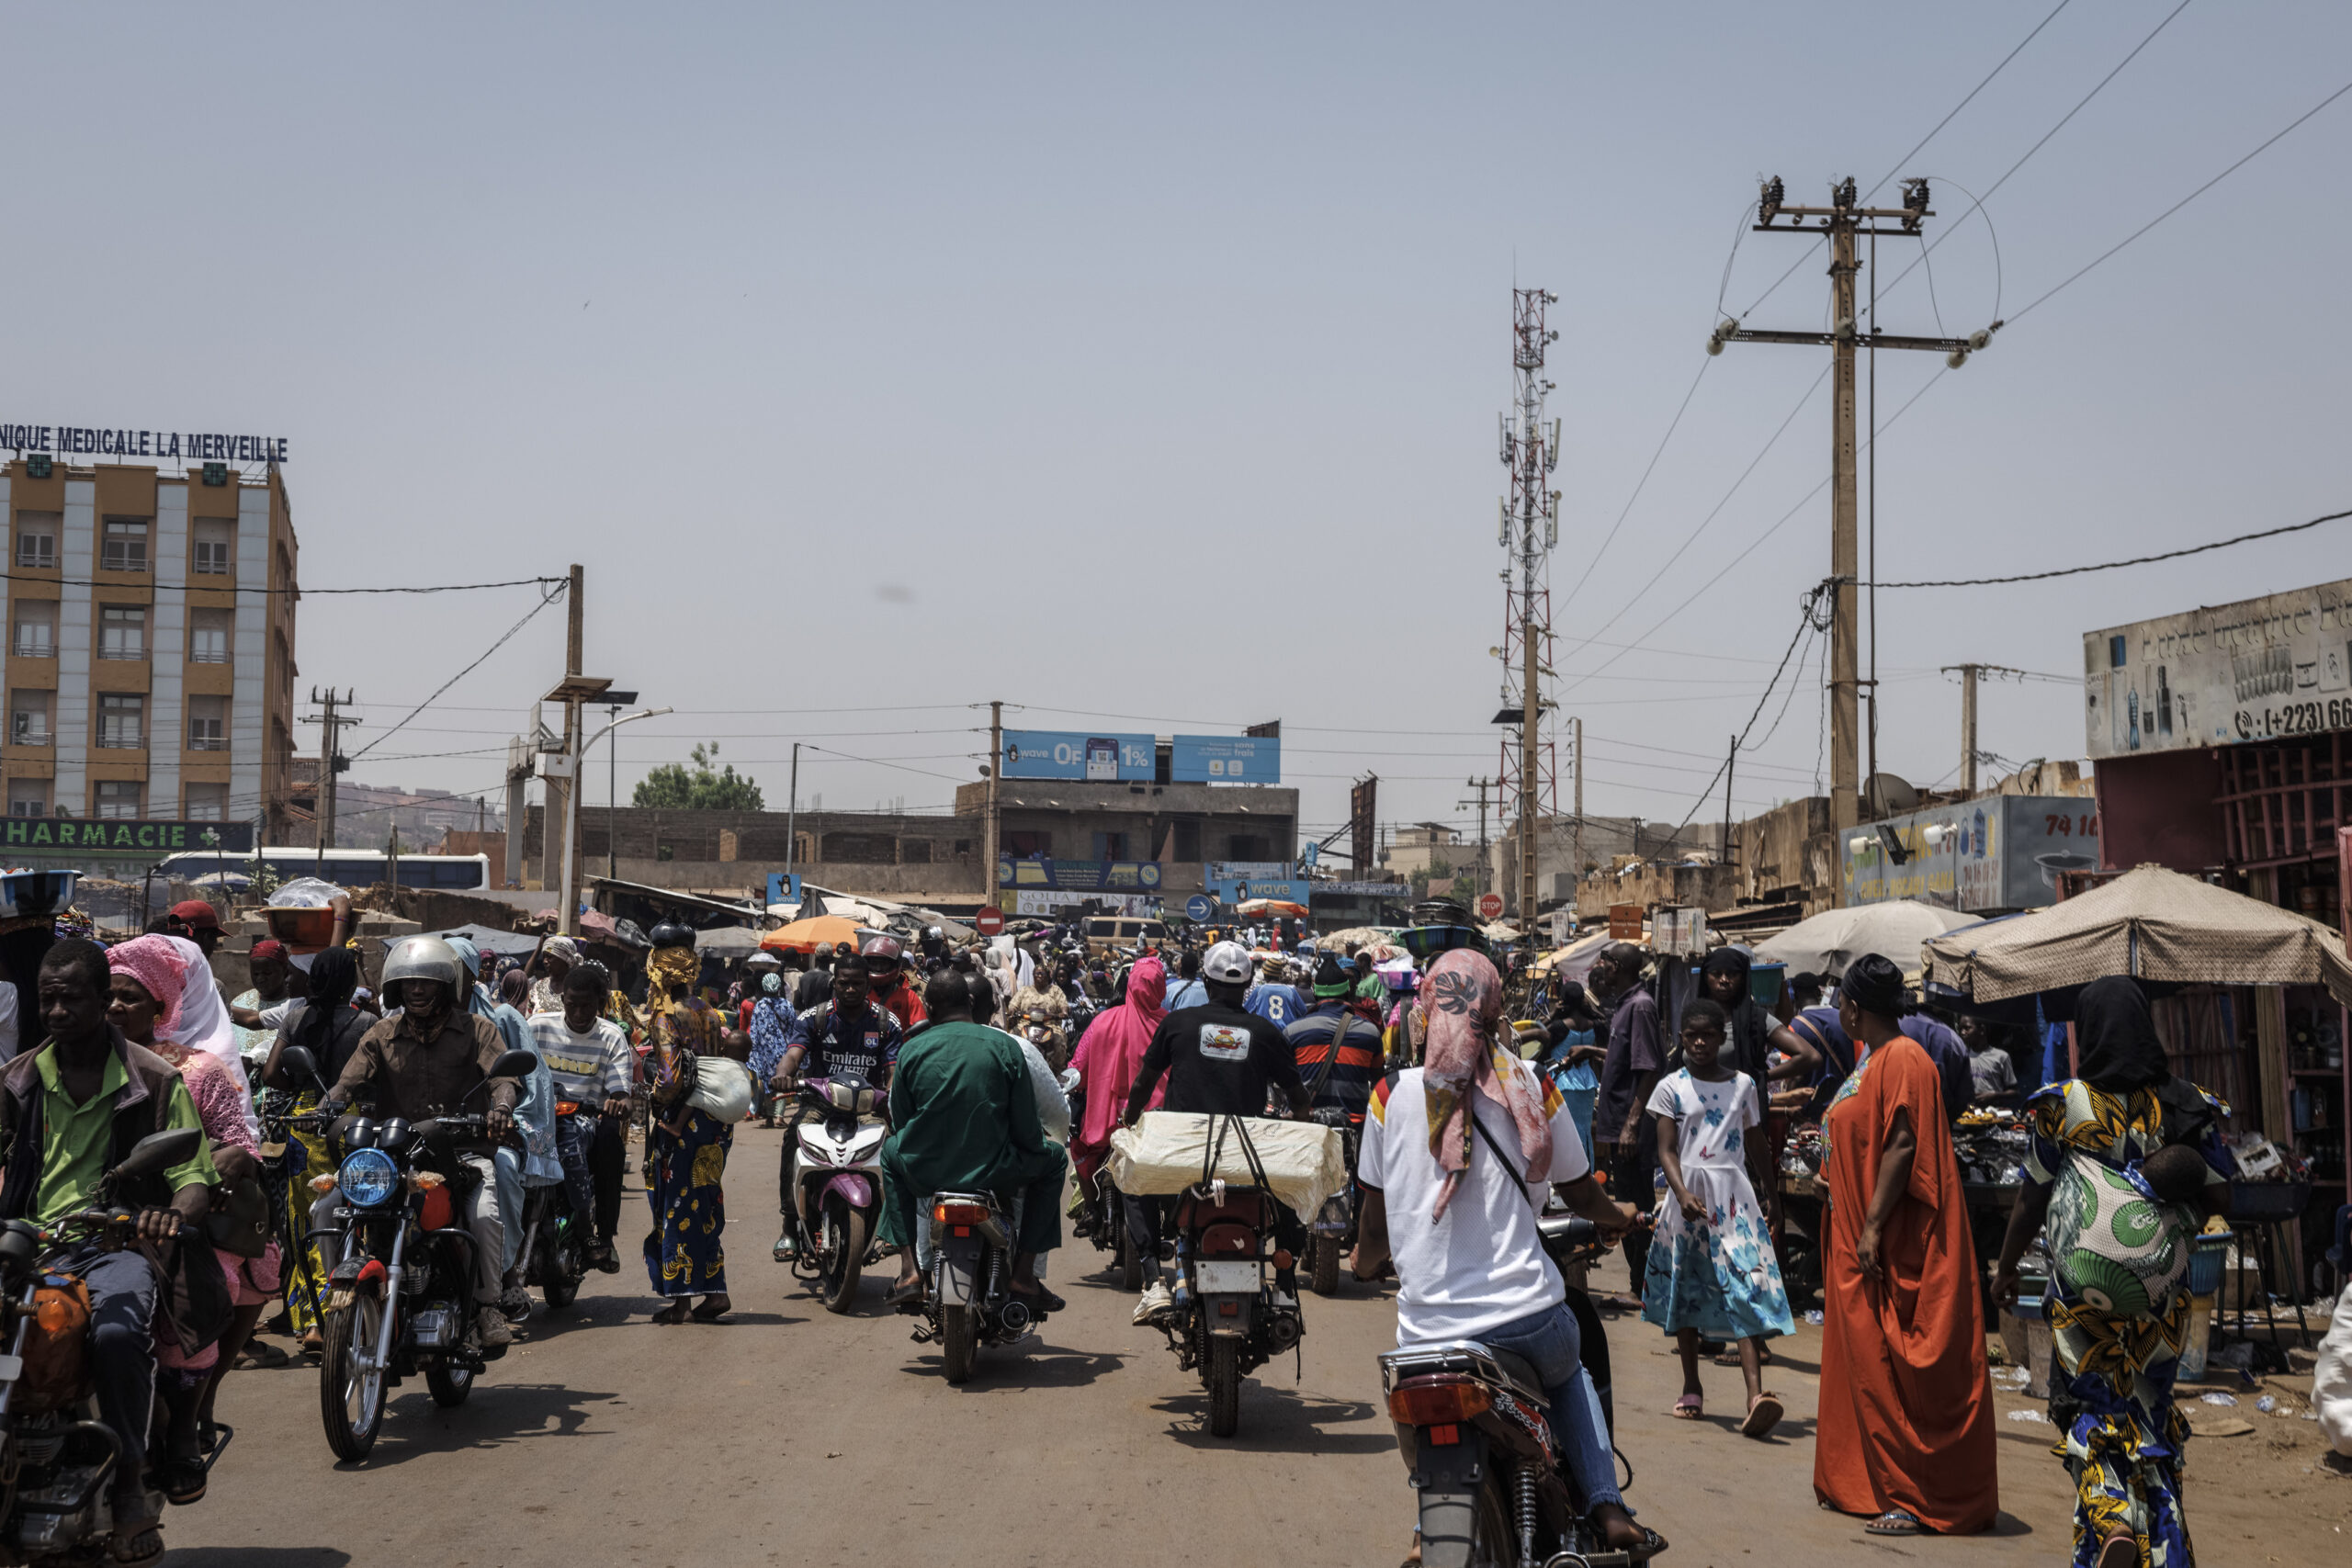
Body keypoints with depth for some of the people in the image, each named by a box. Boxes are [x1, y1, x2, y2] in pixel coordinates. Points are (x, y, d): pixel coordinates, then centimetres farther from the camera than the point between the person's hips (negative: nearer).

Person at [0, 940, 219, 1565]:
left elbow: (196, 1176, 2)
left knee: (116, 1333, -35)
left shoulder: (155, 1080, 6)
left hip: (119, 1244, -3)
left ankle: (130, 1483, -16)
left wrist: (173, 1213, -22)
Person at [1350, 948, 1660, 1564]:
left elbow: (1376, 1220, 6)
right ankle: (1608, 1509, 18)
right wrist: (1619, 1215, 36)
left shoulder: (1393, 1093, -1)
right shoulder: (1531, 1087, 0)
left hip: (1428, 1324, 0)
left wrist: (1364, 1261, 29)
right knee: (1569, 1372, 33)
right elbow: (1581, 1195, 13)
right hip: (1526, 1312, 0)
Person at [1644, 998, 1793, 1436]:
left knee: (1747, 1288, -14)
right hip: (1688, 1193, 1)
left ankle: (1756, 1396, -26)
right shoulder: (1671, 1087, 4)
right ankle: (1692, 1389, 23)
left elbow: (1754, 1144, 15)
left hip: (1734, 1194, -1)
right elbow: (1666, 1149, -3)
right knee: (1686, 1288, 9)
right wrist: (1682, 1193, -19)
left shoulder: (1742, 1085, 9)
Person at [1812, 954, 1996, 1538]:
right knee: (1863, 1361, 14)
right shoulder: (1870, 1059, 15)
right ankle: (1862, 1482, 22)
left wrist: (1872, 1229, -24)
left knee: (1893, 1371, -7)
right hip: (1857, 1240, 10)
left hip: (1894, 1249, -10)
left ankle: (1915, 1498, -3)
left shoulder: (1903, 1059, -15)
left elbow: (1902, 1146, -22)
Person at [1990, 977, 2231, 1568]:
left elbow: (2032, 1198, 2)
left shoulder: (2064, 1104, -6)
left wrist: (2005, 1268, 14)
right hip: (2160, 1293, 2)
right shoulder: (2184, 1104, -1)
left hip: (2081, 1284, -2)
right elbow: (2218, 1197, 0)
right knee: (2150, 1411, 16)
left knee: (2090, 1408, 9)